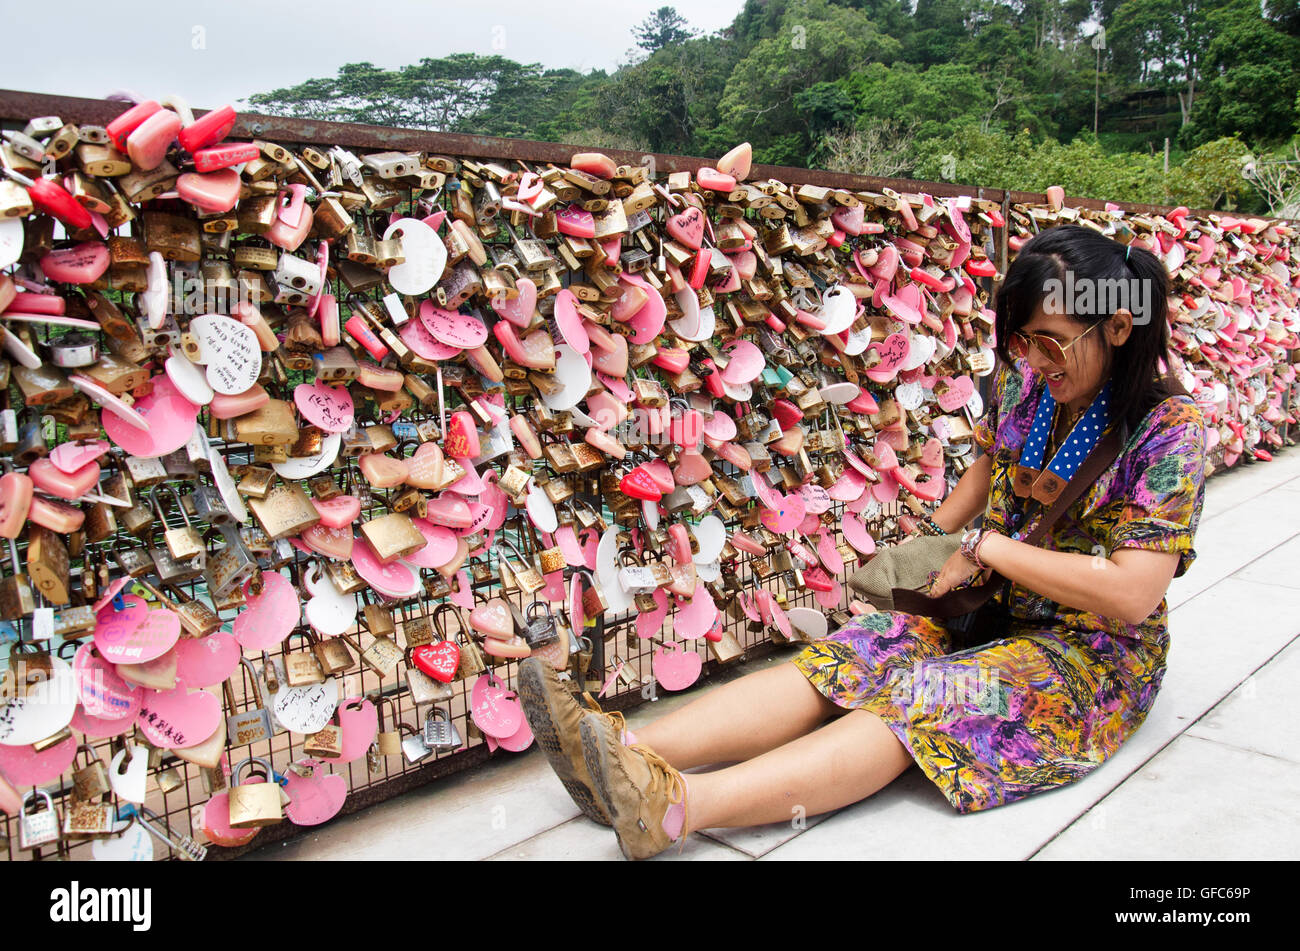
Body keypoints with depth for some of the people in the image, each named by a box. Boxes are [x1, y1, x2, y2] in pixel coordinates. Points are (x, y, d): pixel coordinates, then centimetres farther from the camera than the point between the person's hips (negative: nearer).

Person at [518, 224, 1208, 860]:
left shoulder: (1168, 426, -15)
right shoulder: (1026, 383, 2)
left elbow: (1130, 594, -21)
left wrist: (987, 547, -18)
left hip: (1095, 652, -6)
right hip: (991, 607, 6)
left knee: (920, 701, -33)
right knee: (848, 657, -22)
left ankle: (678, 806, -52)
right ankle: (631, 752, -39)